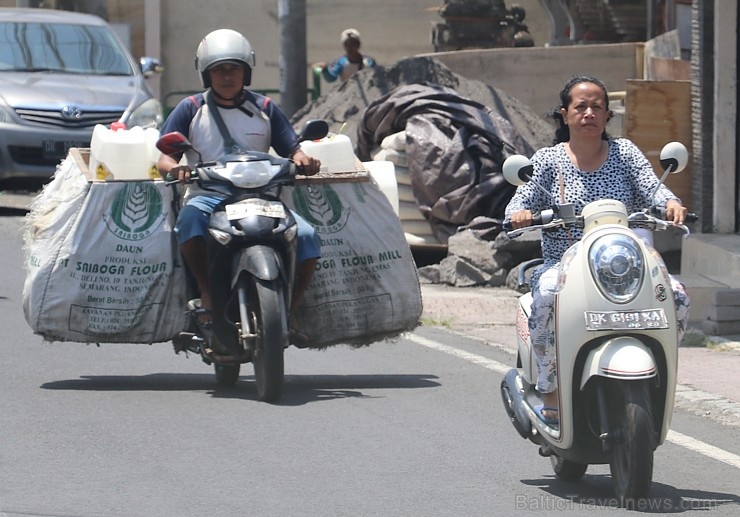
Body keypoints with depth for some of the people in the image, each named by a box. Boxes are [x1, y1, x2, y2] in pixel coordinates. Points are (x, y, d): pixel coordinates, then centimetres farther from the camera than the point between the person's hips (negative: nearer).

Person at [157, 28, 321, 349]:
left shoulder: (265, 109, 16)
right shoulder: (190, 110, 11)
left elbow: (291, 150, 10)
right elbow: (165, 156, 2)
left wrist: (302, 160, -16)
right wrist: (173, 167, -23)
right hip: (208, 196, -2)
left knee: (306, 236, -24)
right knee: (190, 219, -39)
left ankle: (289, 311, -10)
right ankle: (207, 295, -29)